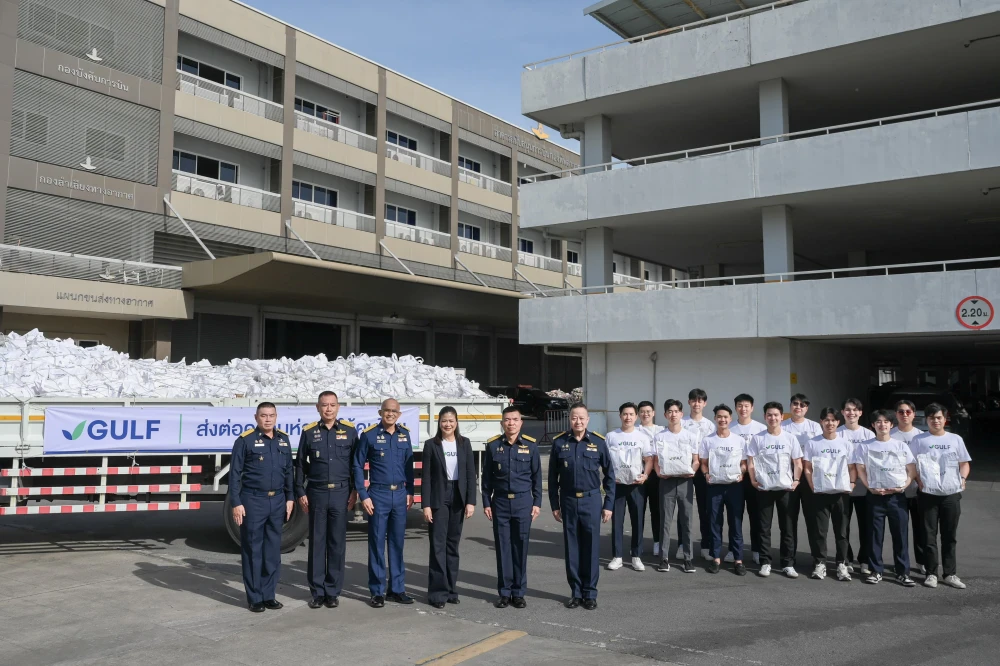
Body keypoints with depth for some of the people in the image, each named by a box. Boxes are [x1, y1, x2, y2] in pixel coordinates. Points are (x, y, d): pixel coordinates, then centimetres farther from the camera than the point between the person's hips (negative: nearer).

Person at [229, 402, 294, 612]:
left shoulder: (283, 440, 8)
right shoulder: (245, 440, -6)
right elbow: (235, 474, -6)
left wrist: (290, 498, 9)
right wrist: (236, 503, -11)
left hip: (277, 501, 5)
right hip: (253, 501, -4)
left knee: (273, 550, 9)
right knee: (252, 550, 3)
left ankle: (269, 595, 19)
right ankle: (254, 597, 13)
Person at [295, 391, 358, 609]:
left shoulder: (350, 431, 2)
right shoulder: (309, 432, 3)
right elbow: (300, 464, 7)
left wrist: (354, 491, 0)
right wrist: (301, 492, 2)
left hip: (341, 493, 0)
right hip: (317, 493, 0)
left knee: (337, 543, 5)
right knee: (317, 543, 6)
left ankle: (333, 591, 14)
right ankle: (317, 591, 14)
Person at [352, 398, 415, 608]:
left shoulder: (404, 434, 6)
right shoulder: (369, 435, -6)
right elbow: (358, 466, -3)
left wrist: (410, 491, 9)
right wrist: (363, 496, -8)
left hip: (400, 494, 4)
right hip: (378, 495, -4)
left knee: (397, 543, 10)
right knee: (377, 543, 3)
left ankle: (397, 589, 19)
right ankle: (377, 592, 12)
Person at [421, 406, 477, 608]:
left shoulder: (464, 443, 5)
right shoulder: (431, 444, -1)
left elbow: (471, 474, 4)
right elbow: (425, 476, -3)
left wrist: (470, 501, -4)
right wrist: (426, 505, -8)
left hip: (458, 497, 3)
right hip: (438, 498, -2)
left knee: (453, 544, 9)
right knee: (438, 545, -3)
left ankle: (450, 589, 18)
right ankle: (438, 592, 2)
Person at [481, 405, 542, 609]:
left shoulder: (530, 445, 0)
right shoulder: (493, 445, 1)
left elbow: (537, 476, 4)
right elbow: (487, 477, 6)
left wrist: (537, 503, 1)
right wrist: (486, 503, 3)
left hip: (523, 502, 0)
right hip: (500, 502, 1)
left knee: (520, 547, 4)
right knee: (502, 547, 4)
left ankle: (519, 592, 14)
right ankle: (504, 592, 14)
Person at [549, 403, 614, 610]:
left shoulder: (599, 442, -2)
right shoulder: (559, 443, 0)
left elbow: (609, 475, 3)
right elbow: (553, 477, 5)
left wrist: (608, 505, 0)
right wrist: (554, 505, 4)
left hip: (591, 500, -1)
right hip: (568, 501, 1)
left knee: (591, 548, 3)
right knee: (572, 548, 7)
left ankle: (590, 593, 15)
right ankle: (575, 592, 19)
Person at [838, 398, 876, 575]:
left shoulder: (869, 435, 4)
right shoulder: (836, 434, 0)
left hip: (864, 487, 1)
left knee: (865, 525, 5)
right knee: (843, 525, 5)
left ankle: (864, 561, 16)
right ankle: (845, 560, 17)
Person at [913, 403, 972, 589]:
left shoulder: (956, 439, 9)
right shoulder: (919, 440, 3)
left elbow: (965, 463, 13)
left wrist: (962, 478, -4)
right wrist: (918, 480, -12)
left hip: (951, 494, 2)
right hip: (928, 494, -2)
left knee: (950, 536, 8)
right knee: (929, 535, 2)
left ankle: (950, 574, 15)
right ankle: (931, 573, 9)